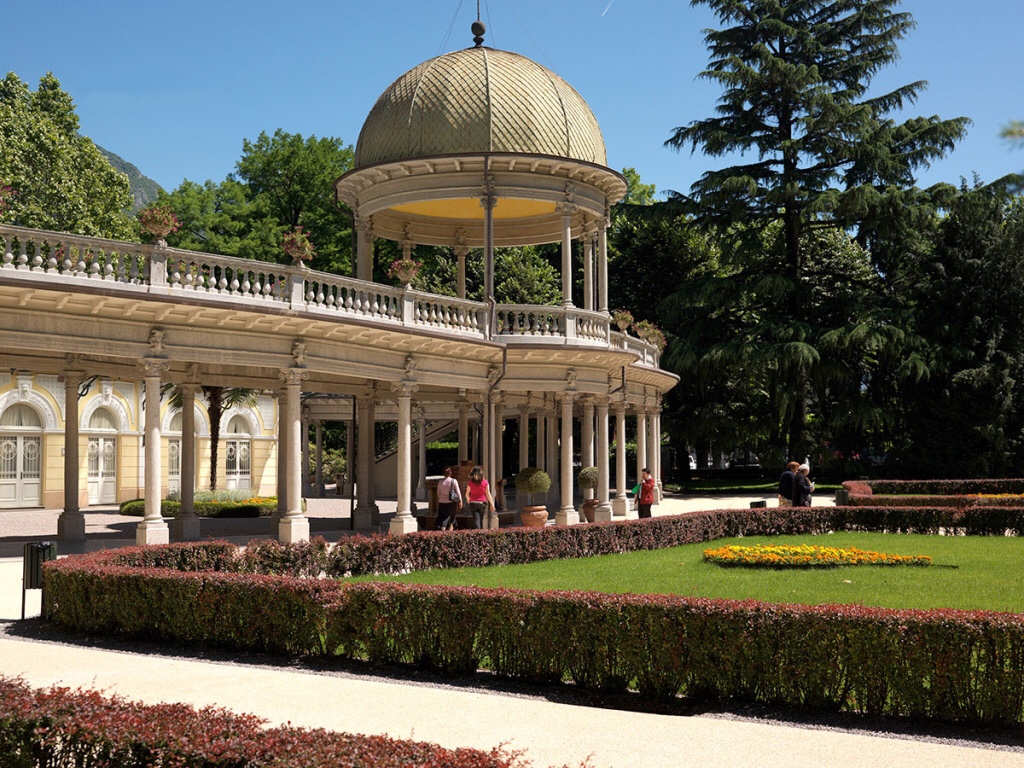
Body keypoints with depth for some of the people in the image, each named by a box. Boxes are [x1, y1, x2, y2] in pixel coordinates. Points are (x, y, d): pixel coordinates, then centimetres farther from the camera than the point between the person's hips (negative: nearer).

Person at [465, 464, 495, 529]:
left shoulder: (470, 483, -3)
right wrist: (492, 504, 4)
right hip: (482, 503, 1)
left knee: (476, 521, -3)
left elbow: (467, 494, 3)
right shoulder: (485, 482, -3)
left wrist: (468, 499, 25)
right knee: (481, 520, 15)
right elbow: (488, 494, -2)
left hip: (473, 503, -1)